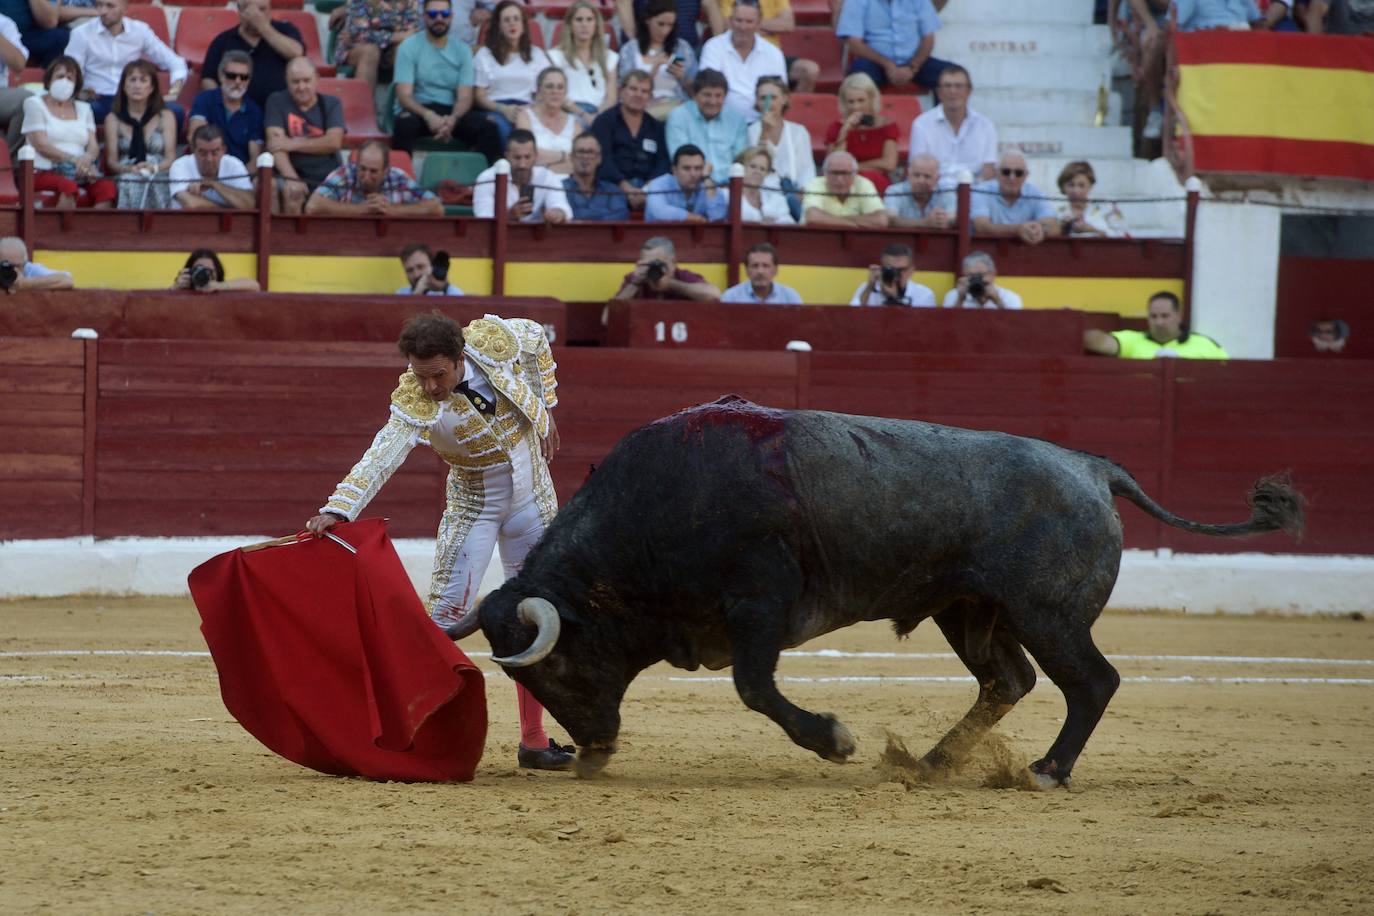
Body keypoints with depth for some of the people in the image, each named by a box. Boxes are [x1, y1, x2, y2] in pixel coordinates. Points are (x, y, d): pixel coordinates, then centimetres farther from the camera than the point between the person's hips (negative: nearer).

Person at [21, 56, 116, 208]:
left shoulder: (84, 108, 25)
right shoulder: (34, 104, 11)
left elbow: (93, 145, 12)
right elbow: (41, 145, -3)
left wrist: (88, 158, -14)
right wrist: (73, 160, -16)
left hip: (80, 173, 4)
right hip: (44, 172, -4)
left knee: (107, 187, -29)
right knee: (68, 186, -39)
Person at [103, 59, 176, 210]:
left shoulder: (165, 117, 16)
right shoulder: (113, 119, 17)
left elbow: (171, 157, 7)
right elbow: (112, 160, 7)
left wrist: (155, 168, -17)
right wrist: (130, 169, -17)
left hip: (159, 177, 0)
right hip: (126, 180, 0)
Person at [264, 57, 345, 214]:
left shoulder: (331, 104, 11)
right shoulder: (277, 102, 8)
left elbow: (334, 142, -5)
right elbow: (275, 143, -6)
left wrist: (293, 144, -11)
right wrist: (291, 179, -21)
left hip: (328, 177, 1)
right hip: (293, 174, -1)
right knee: (292, 193, -34)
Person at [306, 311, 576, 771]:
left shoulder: (492, 340, -20)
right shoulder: (415, 406, -29)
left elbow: (535, 338, 3)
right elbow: (379, 459, -42)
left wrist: (545, 408, 6)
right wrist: (337, 509, -58)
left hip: (533, 500, 3)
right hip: (473, 507, -3)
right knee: (446, 616, -15)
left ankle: (534, 741, 16)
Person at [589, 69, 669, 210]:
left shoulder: (656, 126, 23)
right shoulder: (604, 121, 13)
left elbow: (663, 162, 10)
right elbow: (603, 160, -2)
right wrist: (625, 186, -19)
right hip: (614, 186, -3)